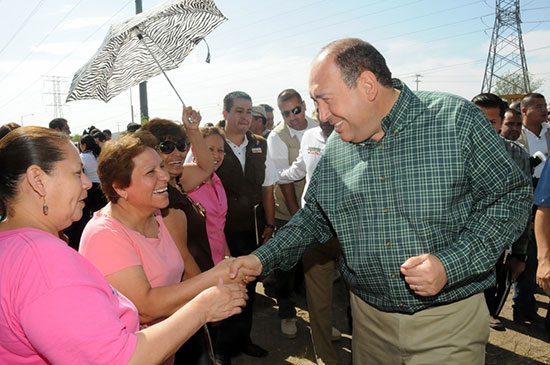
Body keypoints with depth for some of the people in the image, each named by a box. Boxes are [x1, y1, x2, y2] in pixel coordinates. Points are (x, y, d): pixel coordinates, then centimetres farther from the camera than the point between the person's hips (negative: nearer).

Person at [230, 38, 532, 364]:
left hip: (450, 316, -3)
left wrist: (450, 265, -19)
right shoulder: (334, 150, -1)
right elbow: (314, 217, 8)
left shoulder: (457, 120, -13)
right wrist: (263, 258, -3)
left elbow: (512, 196, -8)